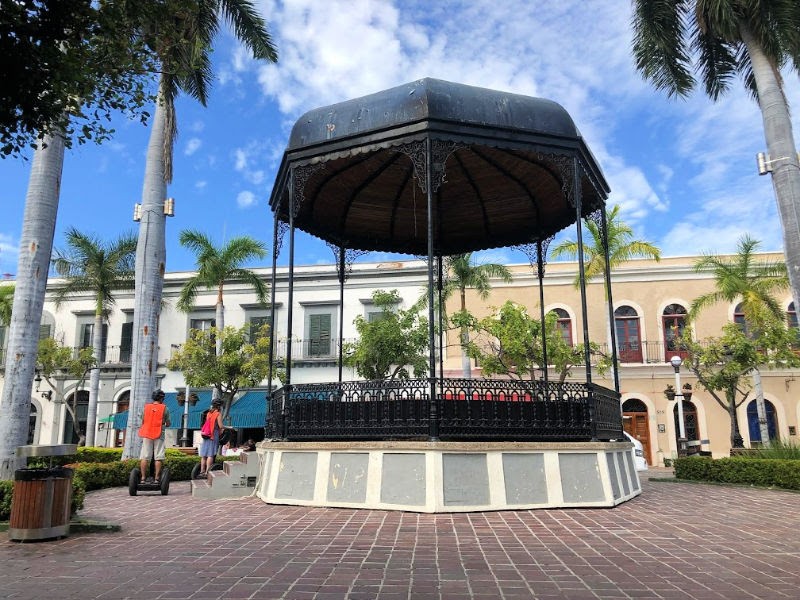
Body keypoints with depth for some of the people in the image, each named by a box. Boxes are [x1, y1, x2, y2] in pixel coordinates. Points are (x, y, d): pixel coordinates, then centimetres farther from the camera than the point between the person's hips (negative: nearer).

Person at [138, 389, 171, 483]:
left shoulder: (146, 407, 6)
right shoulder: (164, 408, 0)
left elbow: (142, 421, 11)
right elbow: (168, 423, 2)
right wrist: (166, 424, 24)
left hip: (147, 434, 2)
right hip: (159, 435, -2)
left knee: (144, 456, 3)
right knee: (158, 457, 0)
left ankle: (143, 478, -1)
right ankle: (157, 478, -1)